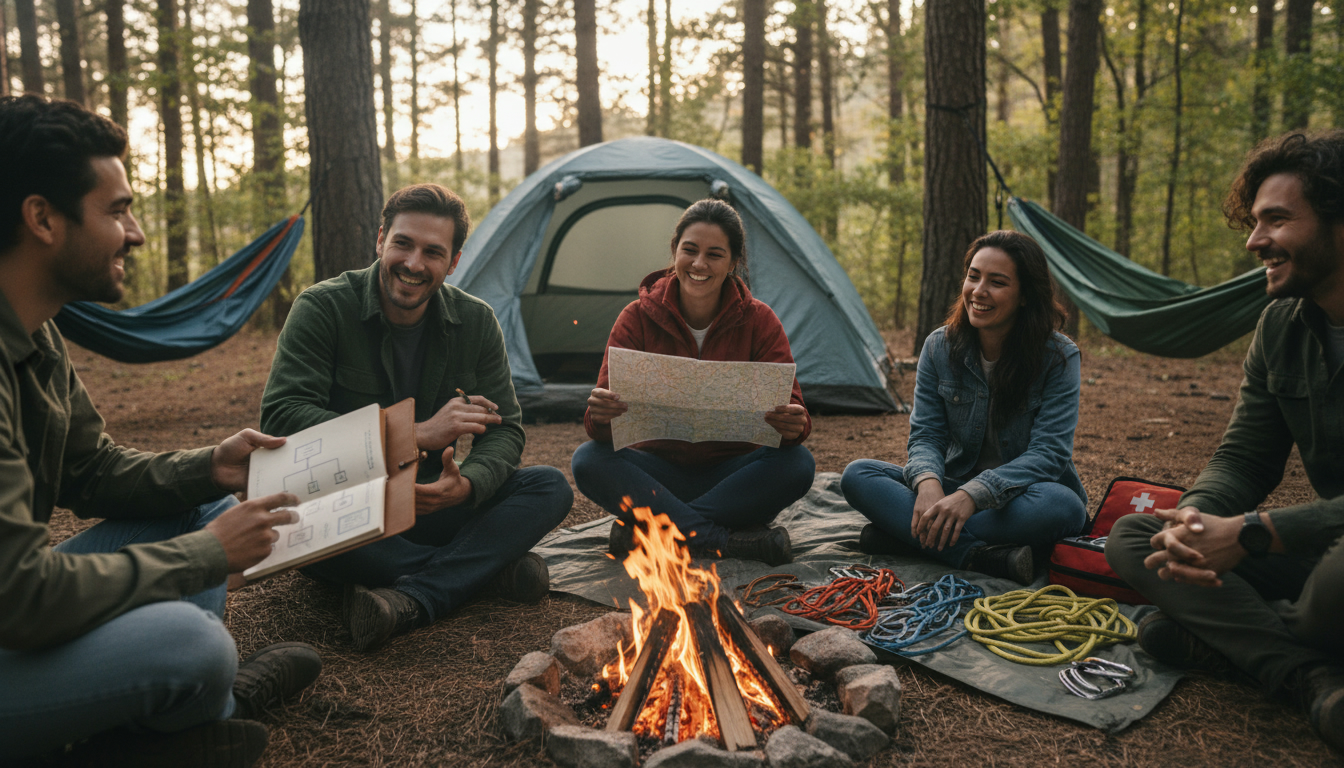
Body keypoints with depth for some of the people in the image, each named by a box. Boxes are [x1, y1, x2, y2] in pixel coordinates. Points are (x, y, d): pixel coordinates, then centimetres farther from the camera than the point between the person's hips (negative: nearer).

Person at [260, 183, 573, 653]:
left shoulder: (475, 323, -3)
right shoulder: (322, 309, -13)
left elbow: (504, 429, -4)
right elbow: (281, 416, -24)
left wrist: (467, 485, -29)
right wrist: (419, 434, -28)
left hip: (429, 505, 3)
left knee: (551, 488, -17)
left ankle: (412, 601, -33)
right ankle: (486, 565, -24)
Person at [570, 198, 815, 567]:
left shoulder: (759, 322, -7)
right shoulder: (638, 318, -8)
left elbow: (788, 402, -14)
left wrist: (794, 425, -40)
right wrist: (600, 416, -41)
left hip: (732, 474, 1)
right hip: (660, 473, 0)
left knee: (797, 464, -29)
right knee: (589, 461, -28)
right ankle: (736, 541, -30)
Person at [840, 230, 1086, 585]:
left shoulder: (1058, 357, -12)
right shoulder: (939, 347, -2)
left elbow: (1048, 452, -20)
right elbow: (925, 435, -5)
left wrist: (975, 494, -36)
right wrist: (928, 483, -30)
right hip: (952, 490, 3)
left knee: (1062, 506, -38)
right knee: (857, 475, -19)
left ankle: (902, 535, -29)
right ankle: (986, 557, -34)